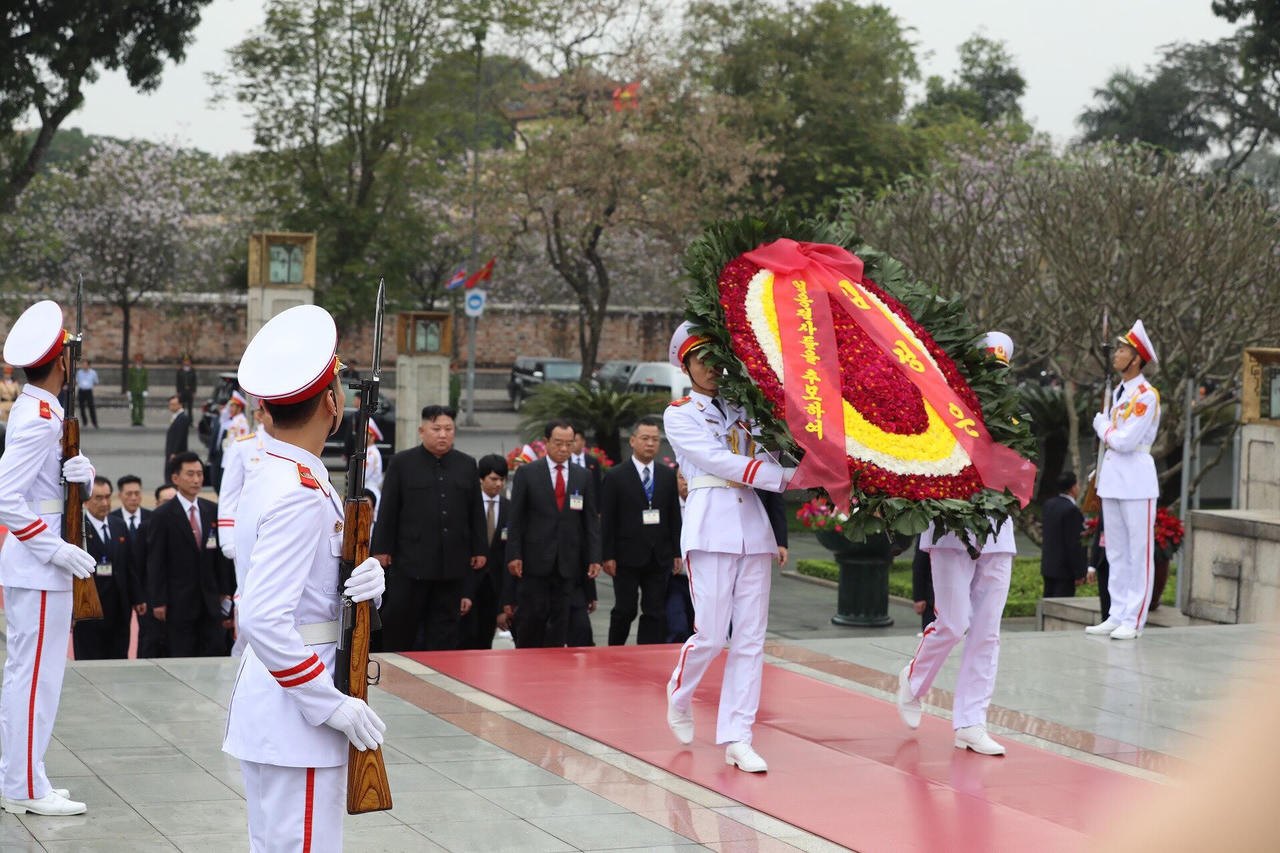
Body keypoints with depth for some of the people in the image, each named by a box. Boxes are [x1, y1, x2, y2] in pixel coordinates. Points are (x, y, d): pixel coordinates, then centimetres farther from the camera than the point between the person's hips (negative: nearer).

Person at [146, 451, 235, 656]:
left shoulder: (213, 511, 9)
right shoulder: (163, 516, -4)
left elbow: (222, 555, 12)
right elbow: (155, 562, -5)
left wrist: (225, 592, 7)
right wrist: (158, 601, -9)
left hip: (211, 600, 4)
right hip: (179, 602, -4)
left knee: (216, 653, 0)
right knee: (183, 658, 0)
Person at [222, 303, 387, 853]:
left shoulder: (275, 472, 9)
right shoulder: (301, 494, -21)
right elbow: (262, 619, -29)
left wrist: (367, 580, -6)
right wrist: (333, 706, -23)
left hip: (273, 708, 10)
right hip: (296, 720, -10)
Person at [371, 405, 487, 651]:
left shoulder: (467, 465, 11)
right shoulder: (402, 463, 2)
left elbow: (476, 512, 13)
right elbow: (387, 510, 1)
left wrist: (479, 550, 8)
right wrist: (382, 548, -4)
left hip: (452, 563, 3)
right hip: (411, 559, -3)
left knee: (445, 622, 6)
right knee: (400, 620, -1)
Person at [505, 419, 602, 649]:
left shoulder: (583, 476, 10)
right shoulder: (526, 473, 3)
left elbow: (591, 520, 10)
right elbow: (515, 518, 1)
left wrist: (594, 557, 2)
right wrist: (514, 555, -7)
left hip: (568, 563, 2)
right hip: (535, 560, -2)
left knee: (560, 619, 1)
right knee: (531, 617, -3)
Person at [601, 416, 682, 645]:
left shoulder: (668, 476, 11)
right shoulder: (616, 476, 0)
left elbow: (674, 516, 11)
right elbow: (607, 520, -2)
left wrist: (676, 552, 5)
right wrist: (608, 556, -8)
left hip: (659, 557, 3)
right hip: (627, 557, -3)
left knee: (655, 612, 2)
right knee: (625, 610, 0)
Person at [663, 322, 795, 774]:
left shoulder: (741, 410, 18)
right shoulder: (680, 414, 4)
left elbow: (768, 455, 6)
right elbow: (719, 461, -9)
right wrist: (786, 477, -16)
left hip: (752, 522, 5)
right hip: (710, 522, -5)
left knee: (751, 637, 0)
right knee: (711, 635, -8)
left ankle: (737, 740, 3)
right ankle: (679, 694, 23)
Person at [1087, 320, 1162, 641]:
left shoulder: (1147, 395, -12)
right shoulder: (1119, 392, 14)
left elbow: (1125, 441, -18)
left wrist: (1102, 425, -2)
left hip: (1136, 480, -9)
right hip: (1112, 478, 9)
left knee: (1138, 553, -4)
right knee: (1116, 553, 11)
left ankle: (1134, 621, -2)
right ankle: (1117, 616, 16)